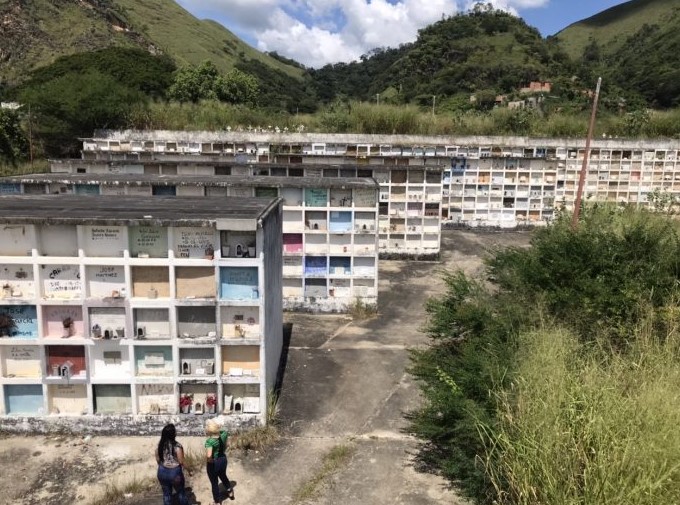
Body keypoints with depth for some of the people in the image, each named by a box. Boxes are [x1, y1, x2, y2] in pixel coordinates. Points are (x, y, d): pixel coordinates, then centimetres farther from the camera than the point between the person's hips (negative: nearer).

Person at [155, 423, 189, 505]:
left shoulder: (159, 445, -4)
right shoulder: (177, 446, -21)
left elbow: (158, 460, 6)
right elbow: (181, 462, -16)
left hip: (162, 472, 4)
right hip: (175, 472, -4)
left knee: (166, 493, 18)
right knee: (181, 492, 16)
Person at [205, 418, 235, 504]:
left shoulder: (209, 441, -33)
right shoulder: (223, 434, -16)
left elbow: (208, 456, -43)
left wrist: (209, 461, -24)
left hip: (213, 463, -5)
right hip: (223, 460, 5)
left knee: (214, 483, 19)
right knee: (223, 476, 33)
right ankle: (230, 492, 52)